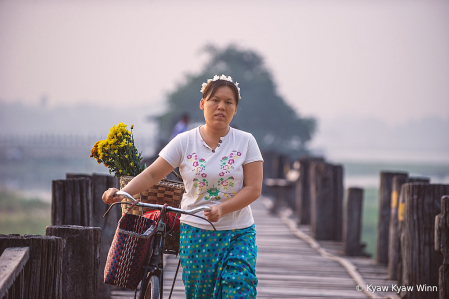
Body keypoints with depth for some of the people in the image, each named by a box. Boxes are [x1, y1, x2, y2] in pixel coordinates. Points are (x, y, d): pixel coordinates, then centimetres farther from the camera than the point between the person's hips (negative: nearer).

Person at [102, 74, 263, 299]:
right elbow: (152, 174, 0)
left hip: (238, 233, -1)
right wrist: (121, 192, -17)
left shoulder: (245, 142, 0)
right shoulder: (185, 142, 1)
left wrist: (221, 208, -21)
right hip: (195, 232, 1)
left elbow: (253, 188, -6)